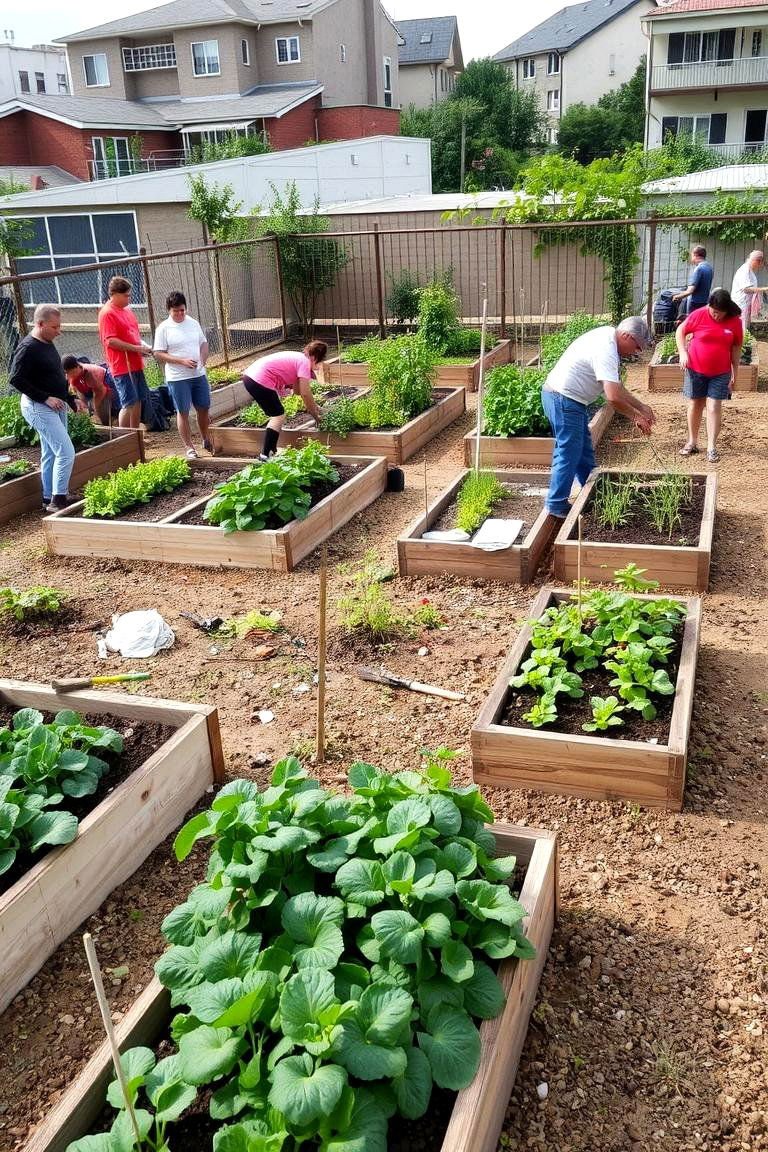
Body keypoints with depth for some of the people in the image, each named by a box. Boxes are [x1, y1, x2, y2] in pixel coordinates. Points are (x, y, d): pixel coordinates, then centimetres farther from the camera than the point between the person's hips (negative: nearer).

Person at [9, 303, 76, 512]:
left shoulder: (47, 345, 11)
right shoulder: (28, 348, -17)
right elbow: (15, 379, -21)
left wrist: (69, 399, 16)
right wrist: (45, 398, -21)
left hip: (56, 406, 9)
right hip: (39, 407, -9)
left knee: (50, 454, 14)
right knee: (66, 452, -14)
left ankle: (49, 498, 22)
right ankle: (58, 500, -8)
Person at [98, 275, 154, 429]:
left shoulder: (126, 310, 15)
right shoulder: (107, 313, -12)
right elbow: (110, 341, -20)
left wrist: (143, 346, 6)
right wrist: (136, 348, -21)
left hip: (135, 364, 9)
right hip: (122, 366, -9)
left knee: (138, 401, 12)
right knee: (129, 404, -9)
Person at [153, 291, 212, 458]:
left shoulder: (193, 323, 7)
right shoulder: (163, 328, -7)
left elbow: (204, 344, 16)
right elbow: (158, 354, -10)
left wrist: (202, 360, -4)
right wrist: (182, 361, -19)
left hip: (199, 374, 5)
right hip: (177, 378, -4)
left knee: (203, 408, 12)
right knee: (183, 412, 2)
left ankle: (206, 441, 31)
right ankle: (189, 447, 11)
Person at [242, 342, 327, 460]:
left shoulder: (298, 358, 21)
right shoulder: (304, 362, -6)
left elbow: (298, 388, 28)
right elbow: (305, 393, -9)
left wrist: (313, 406, 28)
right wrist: (315, 415, 2)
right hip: (259, 381, -10)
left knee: (277, 414, 19)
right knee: (279, 415, -1)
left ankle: (271, 452, 22)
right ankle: (266, 455, -3)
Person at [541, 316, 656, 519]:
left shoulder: (607, 339, 10)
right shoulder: (606, 351, -22)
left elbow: (616, 387, 17)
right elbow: (613, 396, -30)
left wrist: (641, 407, 12)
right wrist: (636, 416, -16)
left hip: (569, 399, 11)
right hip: (563, 400, -11)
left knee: (584, 451, 18)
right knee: (569, 453, -5)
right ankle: (556, 505, 2)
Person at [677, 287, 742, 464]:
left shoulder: (735, 322, -7)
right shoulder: (698, 315, -12)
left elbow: (736, 348, 1)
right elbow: (680, 331, 0)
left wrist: (735, 374, 1)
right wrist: (683, 352, -13)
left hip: (720, 373, 0)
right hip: (695, 370, 0)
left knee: (714, 407, -4)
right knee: (695, 405, 9)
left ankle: (711, 447, 1)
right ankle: (692, 442, 22)